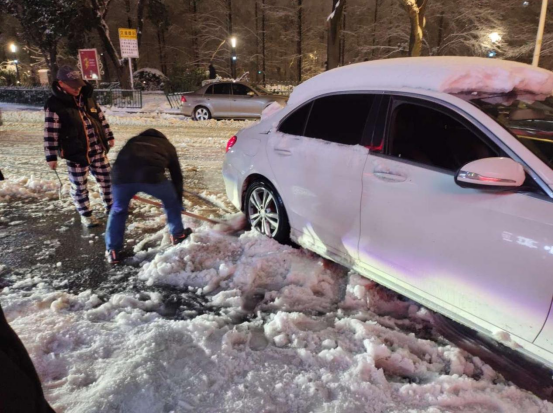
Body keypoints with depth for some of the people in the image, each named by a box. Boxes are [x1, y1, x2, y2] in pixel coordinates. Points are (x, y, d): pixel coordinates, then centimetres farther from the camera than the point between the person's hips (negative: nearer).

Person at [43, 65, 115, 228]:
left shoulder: (87, 97, 4)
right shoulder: (54, 105, -14)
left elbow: (101, 118, 15)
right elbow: (50, 133, -13)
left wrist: (109, 136, 19)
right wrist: (51, 156, -12)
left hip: (98, 150, 5)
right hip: (76, 154, -5)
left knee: (107, 179, 16)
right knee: (79, 186, 7)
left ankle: (111, 205, 36)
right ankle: (86, 214, 24)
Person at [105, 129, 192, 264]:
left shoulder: (133, 141, 38)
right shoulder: (167, 145, 33)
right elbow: (177, 176, 34)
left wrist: (129, 189, 47)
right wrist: (179, 201, 44)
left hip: (121, 175, 2)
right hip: (151, 175, -2)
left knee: (118, 210, 26)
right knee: (171, 201, 27)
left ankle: (112, 251, 27)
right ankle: (178, 235, 39)